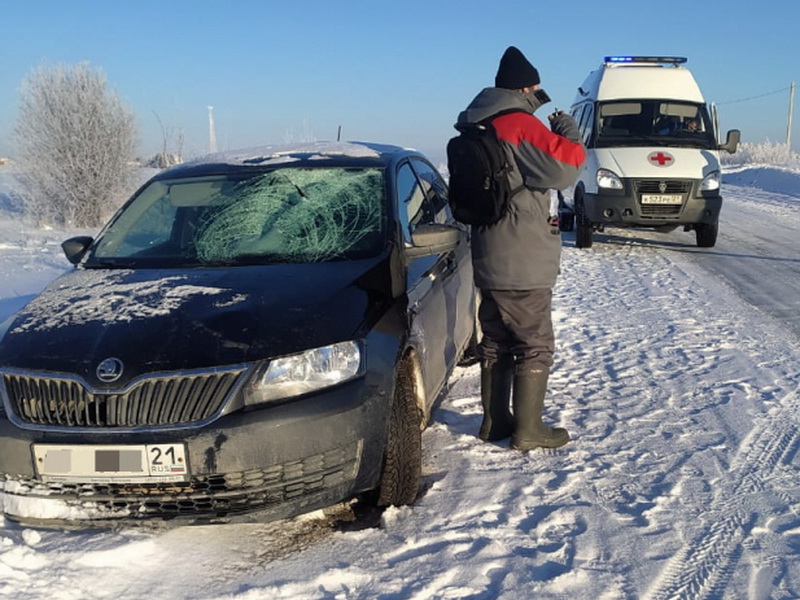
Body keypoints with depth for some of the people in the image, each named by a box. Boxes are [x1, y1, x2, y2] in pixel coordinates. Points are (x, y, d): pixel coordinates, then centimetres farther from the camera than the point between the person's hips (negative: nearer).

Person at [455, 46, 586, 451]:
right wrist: (569, 135, -4)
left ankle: (495, 421, 24)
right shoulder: (519, 124, -15)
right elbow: (563, 168, -21)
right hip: (521, 263, -9)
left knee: (497, 341, 16)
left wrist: (551, 137, 15)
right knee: (535, 345, -1)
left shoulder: (480, 128, 15)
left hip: (489, 259, 9)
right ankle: (527, 429, 4)